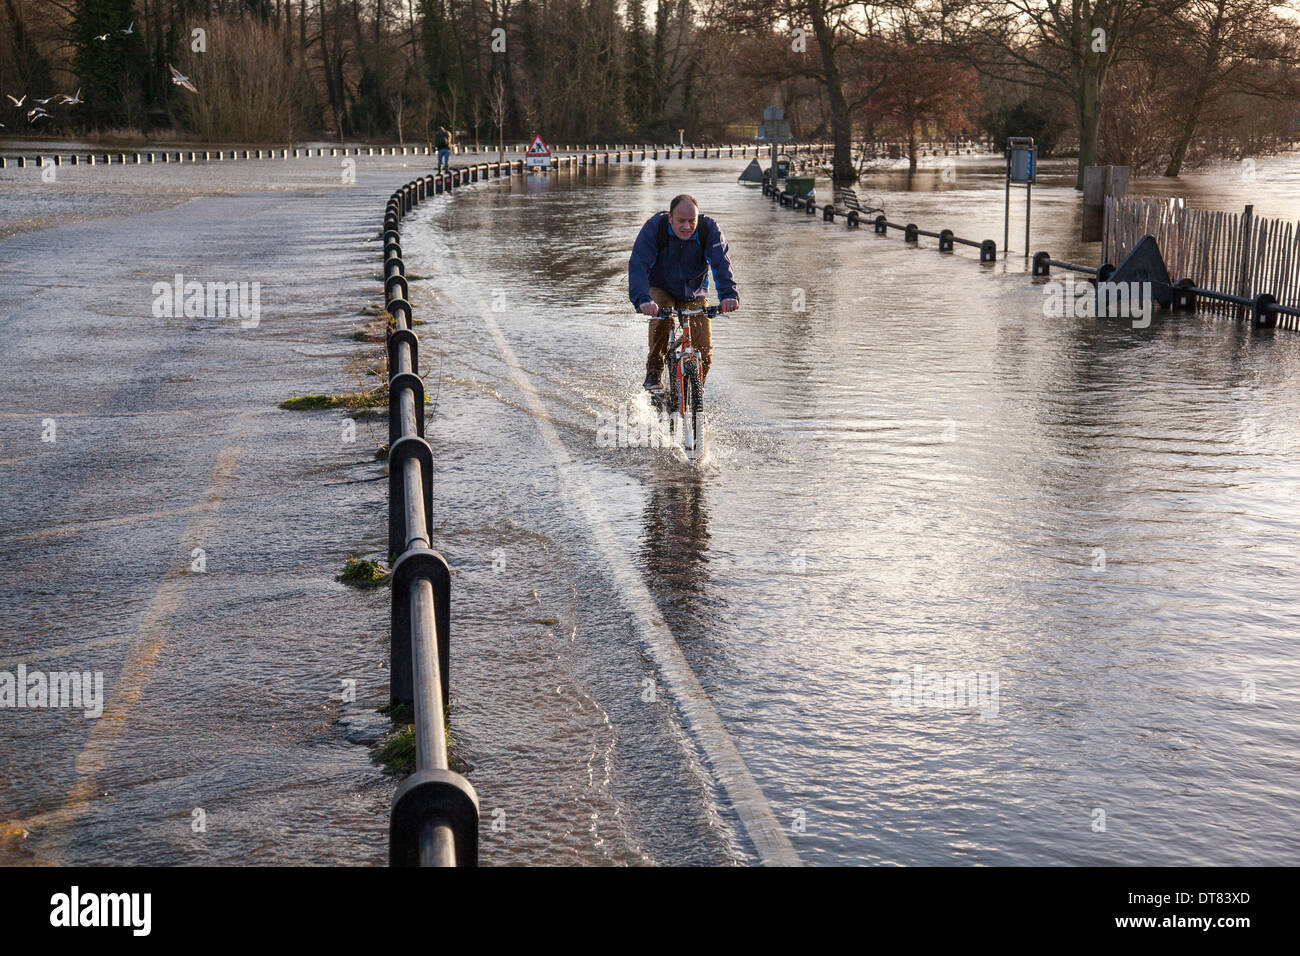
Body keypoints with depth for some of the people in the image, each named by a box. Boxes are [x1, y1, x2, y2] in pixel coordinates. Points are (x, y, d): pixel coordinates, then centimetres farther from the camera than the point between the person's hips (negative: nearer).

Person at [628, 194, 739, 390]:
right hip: (660, 290, -1)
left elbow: (722, 264, -32)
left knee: (704, 351, -10)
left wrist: (729, 295, -50)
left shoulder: (709, 229, -21)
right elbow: (638, 264, -35)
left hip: (694, 294, 2)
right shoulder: (653, 228, -25)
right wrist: (642, 299, -52)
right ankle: (654, 371, -16)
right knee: (661, 316, -36)